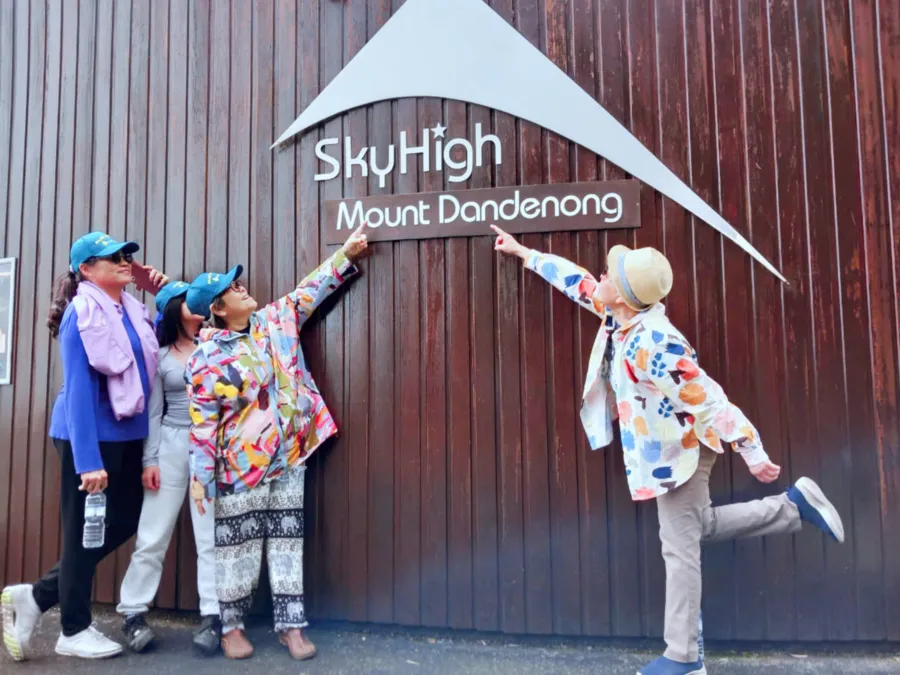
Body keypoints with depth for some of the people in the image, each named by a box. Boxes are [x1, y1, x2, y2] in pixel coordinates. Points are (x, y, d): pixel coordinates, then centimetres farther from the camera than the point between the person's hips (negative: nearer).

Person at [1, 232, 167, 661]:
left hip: (126, 435, 8)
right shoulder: (82, 315, -14)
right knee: (84, 531, 5)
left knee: (125, 522, 13)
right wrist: (88, 459, -22)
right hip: (90, 436, -8)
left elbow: (158, 354, 19)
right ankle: (74, 631, 24)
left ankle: (36, 596, 27)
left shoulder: (133, 310, 8)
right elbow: (78, 387, -18)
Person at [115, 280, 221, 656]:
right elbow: (153, 412, 5)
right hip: (172, 445, 0)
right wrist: (149, 460, -1)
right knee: (152, 535, 5)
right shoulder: (160, 355, 5)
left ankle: (211, 617, 6)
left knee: (211, 536, 1)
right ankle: (134, 613, 18)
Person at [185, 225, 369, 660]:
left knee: (287, 542, 11)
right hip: (241, 466, -4)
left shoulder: (274, 321, 3)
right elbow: (202, 422, -11)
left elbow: (309, 291, 13)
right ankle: (231, 627, 28)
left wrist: (346, 254, 15)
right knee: (239, 546, 9)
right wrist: (200, 476, -12)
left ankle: (291, 626, 22)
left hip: (288, 459, 5)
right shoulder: (208, 357, -11)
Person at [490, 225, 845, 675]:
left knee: (679, 548, 0)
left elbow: (710, 401, -29)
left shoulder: (652, 345, -32)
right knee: (702, 527, 23)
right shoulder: (621, 315, -6)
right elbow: (577, 282, 8)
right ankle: (794, 504, 28)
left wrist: (752, 454, -23)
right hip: (668, 450, 9)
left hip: (679, 452, -9)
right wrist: (523, 253, 16)